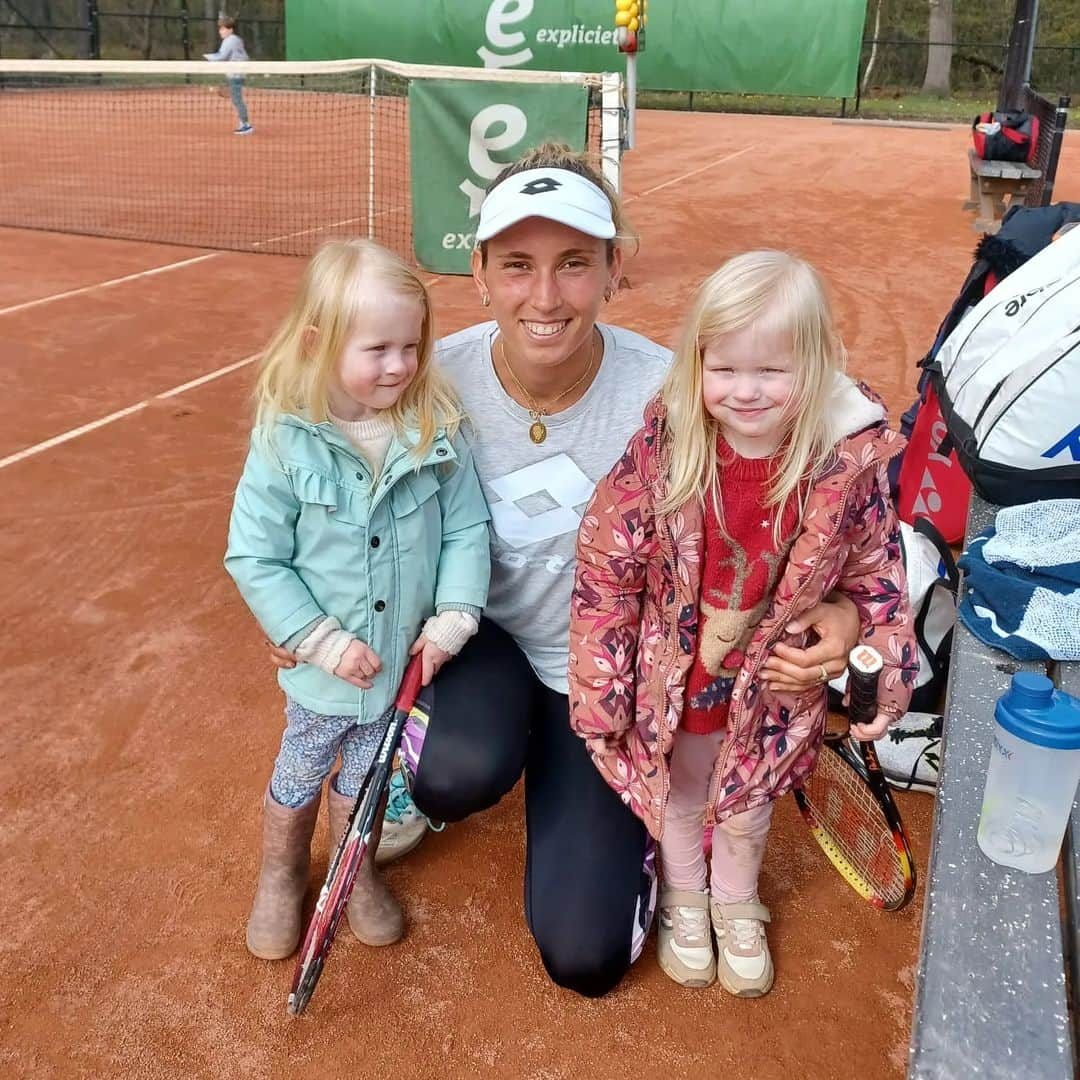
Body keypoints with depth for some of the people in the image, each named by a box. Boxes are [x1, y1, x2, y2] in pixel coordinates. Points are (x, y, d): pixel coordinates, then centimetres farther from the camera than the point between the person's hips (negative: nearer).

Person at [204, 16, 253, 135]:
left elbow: (222, 56, -18)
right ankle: (242, 124, 18)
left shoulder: (229, 41, -12)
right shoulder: (238, 40, 16)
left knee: (237, 100, -9)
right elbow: (245, 56, 20)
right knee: (237, 100, 14)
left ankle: (246, 125, -9)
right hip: (237, 75, 10)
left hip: (234, 76, -10)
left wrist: (208, 56, -5)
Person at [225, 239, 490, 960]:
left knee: (363, 779, 25)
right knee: (298, 782, 23)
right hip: (324, 669, -1)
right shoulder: (285, 442, -19)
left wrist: (454, 617, -16)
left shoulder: (436, 429, -14)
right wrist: (322, 639, -17)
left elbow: (467, 529, -8)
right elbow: (254, 558, -14)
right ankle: (281, 875, 52)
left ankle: (355, 870, 53)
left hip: (408, 663, 1)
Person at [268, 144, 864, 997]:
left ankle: (627, 808, 29)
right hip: (481, 635, 1)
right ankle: (422, 758, 6)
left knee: (586, 957, -4)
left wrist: (832, 614, -32)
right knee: (463, 771, -35)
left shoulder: (665, 393, -24)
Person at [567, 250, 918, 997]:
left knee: (748, 804, 26)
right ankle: (683, 899, 57)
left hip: (775, 685, 1)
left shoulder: (850, 462, -22)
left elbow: (876, 575, -6)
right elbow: (605, 570, -17)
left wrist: (889, 676, -4)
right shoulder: (663, 450, -25)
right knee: (679, 794, 26)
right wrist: (600, 689, -13)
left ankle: (737, 906, 58)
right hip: (674, 679, -1)